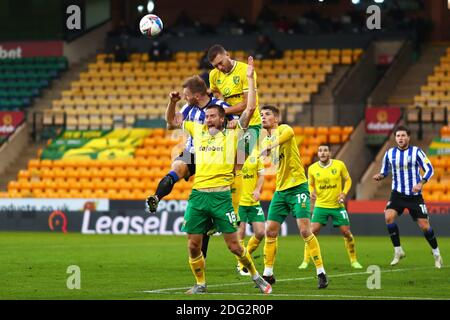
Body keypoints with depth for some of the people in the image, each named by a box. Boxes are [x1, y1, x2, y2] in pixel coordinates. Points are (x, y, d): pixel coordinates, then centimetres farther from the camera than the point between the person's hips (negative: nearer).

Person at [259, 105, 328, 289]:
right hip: (280, 190, 8)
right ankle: (268, 274, 15)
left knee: (305, 230, -15)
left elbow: (289, 133, -34)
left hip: (297, 187, -8)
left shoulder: (282, 129, -9)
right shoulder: (265, 141, 15)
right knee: (270, 231, 5)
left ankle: (321, 272, -9)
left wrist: (270, 146, -45)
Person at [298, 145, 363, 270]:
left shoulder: (339, 165, -6)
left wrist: (344, 193, -9)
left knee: (346, 232, 0)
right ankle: (305, 261, -2)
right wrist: (311, 192, -11)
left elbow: (348, 180, 7)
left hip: (338, 205, 0)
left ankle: (353, 260, 19)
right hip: (320, 205, 0)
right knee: (312, 231, -12)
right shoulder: (312, 168, -4)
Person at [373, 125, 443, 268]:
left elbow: (429, 169, -8)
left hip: (414, 195, -2)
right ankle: (398, 251, -8)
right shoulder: (390, 153, 2)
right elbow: (385, 171, 14)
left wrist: (421, 183, -24)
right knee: (389, 217, -23)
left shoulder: (416, 151, -7)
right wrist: (379, 176, -10)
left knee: (424, 225, -3)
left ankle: (437, 254, 17)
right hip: (398, 193, 2)